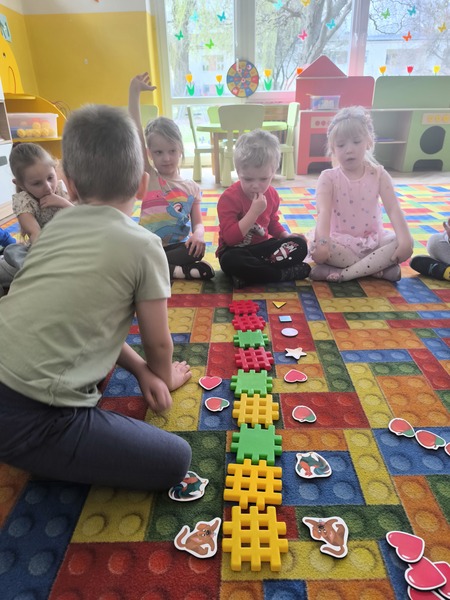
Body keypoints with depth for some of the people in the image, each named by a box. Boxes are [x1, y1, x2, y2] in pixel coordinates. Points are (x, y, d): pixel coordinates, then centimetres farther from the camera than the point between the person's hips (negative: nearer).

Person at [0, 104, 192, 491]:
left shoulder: (57, 224, 10)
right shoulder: (143, 245, -8)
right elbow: (158, 344, 2)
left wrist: (140, 369, 15)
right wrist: (164, 377, 24)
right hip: (31, 420, -8)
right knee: (175, 461, -2)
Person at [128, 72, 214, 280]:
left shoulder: (191, 187, 8)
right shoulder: (148, 177, 3)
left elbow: (197, 222, 6)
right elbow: (136, 134, -6)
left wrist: (198, 235, -19)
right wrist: (134, 92, -13)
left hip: (177, 247, 1)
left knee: (196, 250, -32)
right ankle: (180, 270, -22)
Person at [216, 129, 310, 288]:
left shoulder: (271, 194, 4)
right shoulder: (229, 197, -18)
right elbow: (230, 238, -26)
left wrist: (286, 236, 1)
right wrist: (254, 212, -30)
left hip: (263, 246, 6)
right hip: (236, 249, -6)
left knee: (300, 246, -14)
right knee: (230, 261, -40)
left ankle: (247, 275, -24)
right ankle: (285, 274, -25)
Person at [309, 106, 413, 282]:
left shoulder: (378, 175, 0)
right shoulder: (328, 177, -6)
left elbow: (393, 209, -10)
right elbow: (323, 211, -22)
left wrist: (404, 240, -26)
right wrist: (322, 242, -40)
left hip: (373, 239, 2)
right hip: (340, 241, -2)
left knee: (405, 244, -24)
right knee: (314, 244, -33)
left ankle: (343, 273, -28)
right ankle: (378, 268, -24)